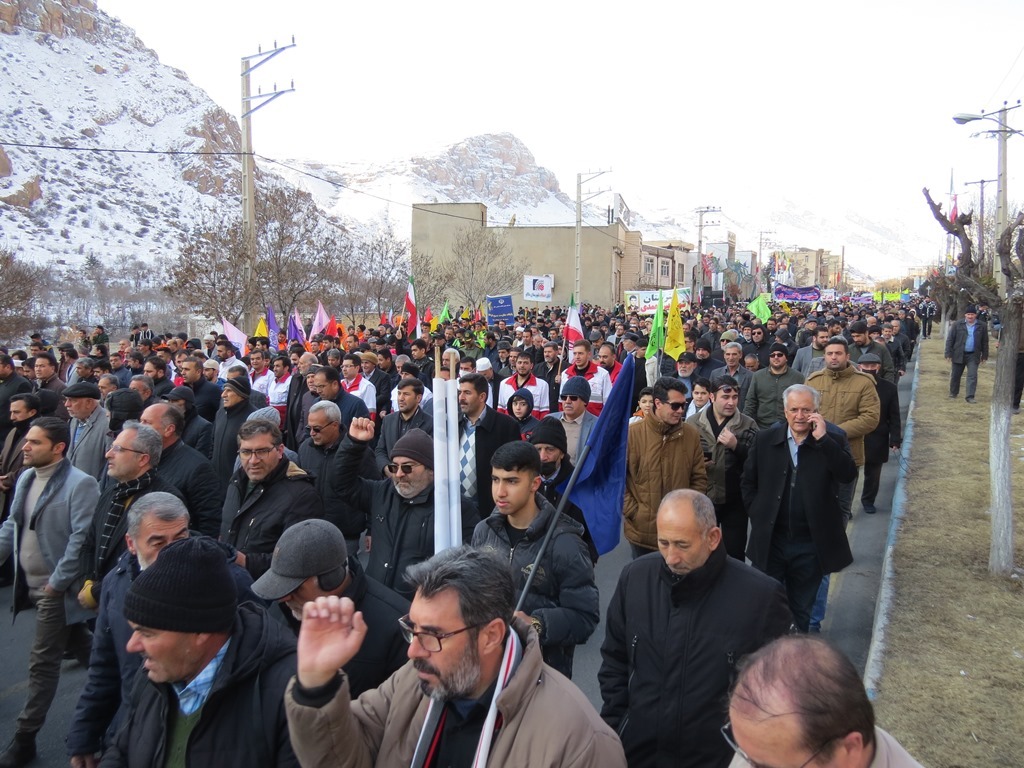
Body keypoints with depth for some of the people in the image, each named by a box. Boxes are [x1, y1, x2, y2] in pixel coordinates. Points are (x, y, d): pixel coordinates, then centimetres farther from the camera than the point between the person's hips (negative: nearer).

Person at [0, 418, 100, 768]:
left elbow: (82, 538, -20)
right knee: (79, 645, 20)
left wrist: (57, 582, -18)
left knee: (43, 663, 1)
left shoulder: (80, 484, -18)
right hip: (30, 584, 8)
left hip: (56, 588, -8)